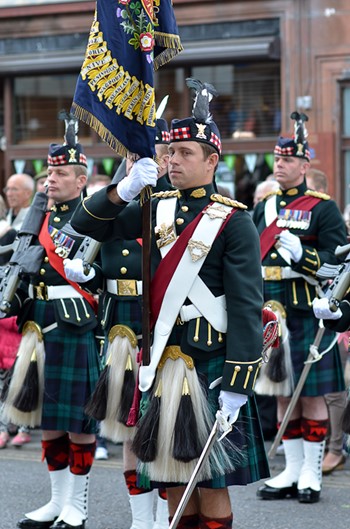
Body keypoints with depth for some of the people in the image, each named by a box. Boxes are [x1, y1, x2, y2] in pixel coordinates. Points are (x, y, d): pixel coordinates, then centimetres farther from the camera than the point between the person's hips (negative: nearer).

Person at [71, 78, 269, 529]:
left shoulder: (232, 221, -8)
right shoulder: (157, 209, 9)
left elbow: (247, 307, -12)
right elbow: (86, 223, 7)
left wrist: (236, 387, -18)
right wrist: (125, 190, -12)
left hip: (209, 365, -5)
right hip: (161, 362, 5)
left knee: (210, 481, -1)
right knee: (173, 480, 10)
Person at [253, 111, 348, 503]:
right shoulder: (263, 209, 14)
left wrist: (301, 253, -22)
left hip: (306, 313, -5)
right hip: (270, 310, 5)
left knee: (311, 393, 0)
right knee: (282, 393, 10)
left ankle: (311, 474, 9)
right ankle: (291, 471, 19)